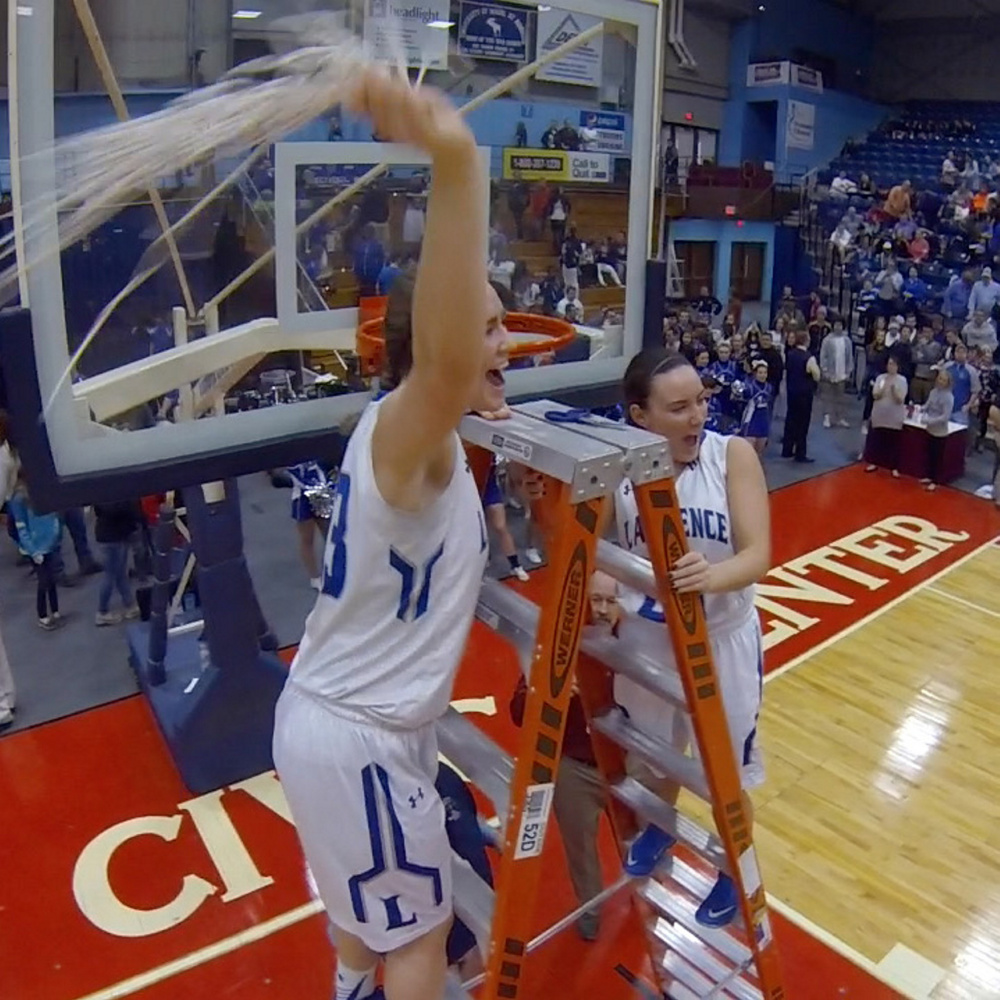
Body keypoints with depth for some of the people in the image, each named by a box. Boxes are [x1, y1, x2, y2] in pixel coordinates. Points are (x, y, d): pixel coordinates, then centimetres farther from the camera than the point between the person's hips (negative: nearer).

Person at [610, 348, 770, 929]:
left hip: (723, 639, -2)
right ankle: (660, 830, 58)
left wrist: (712, 576, -44)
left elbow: (758, 556, -23)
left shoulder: (733, 455, -17)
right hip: (646, 638, 2)